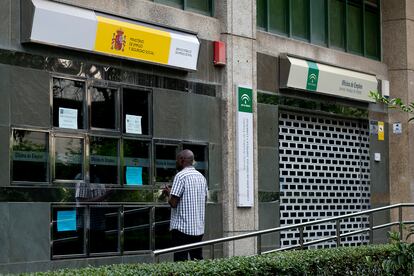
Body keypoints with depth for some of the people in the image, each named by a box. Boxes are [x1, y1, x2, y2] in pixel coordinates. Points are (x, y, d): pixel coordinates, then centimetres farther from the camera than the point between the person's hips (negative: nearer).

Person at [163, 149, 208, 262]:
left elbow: (173, 203, -16)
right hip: (199, 227, 7)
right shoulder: (201, 177, 13)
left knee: (181, 261, -5)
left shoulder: (180, 176, -10)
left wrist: (169, 193, 6)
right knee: (198, 259, 10)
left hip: (182, 227, -7)